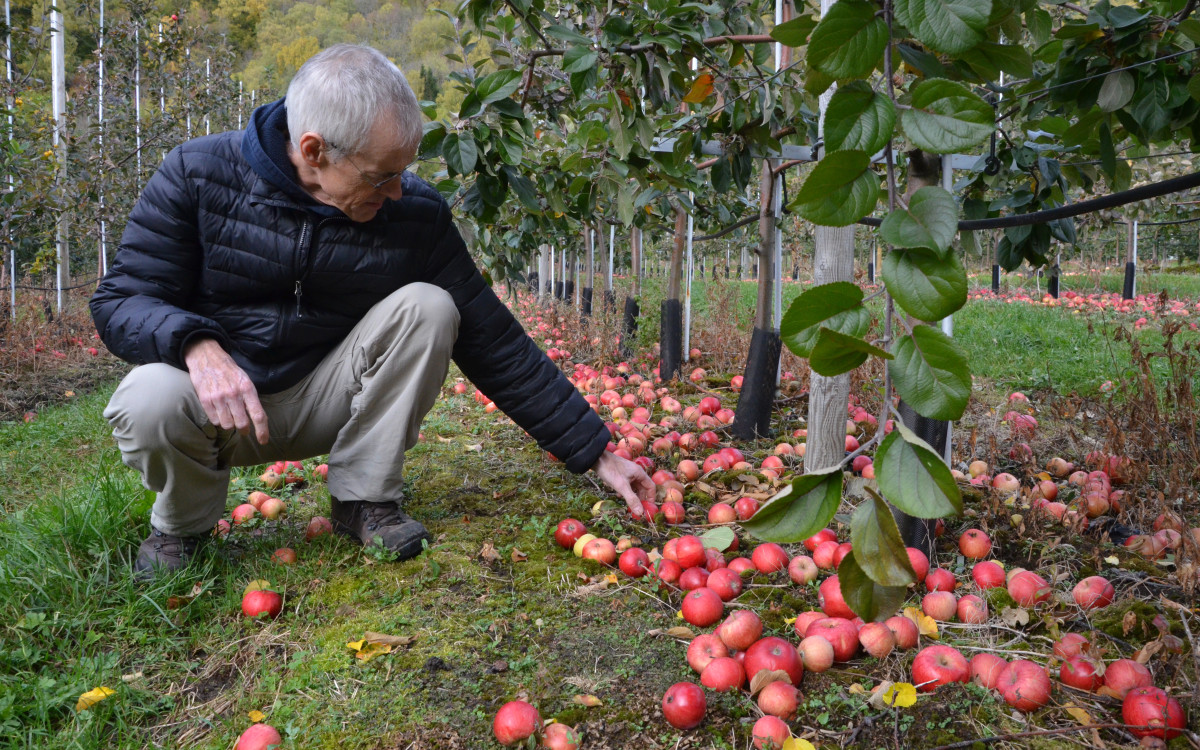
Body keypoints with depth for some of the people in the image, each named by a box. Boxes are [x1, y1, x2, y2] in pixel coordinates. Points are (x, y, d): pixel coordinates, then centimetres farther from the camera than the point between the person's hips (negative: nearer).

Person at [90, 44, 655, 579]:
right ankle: (183, 522, 0)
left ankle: (364, 500, -9)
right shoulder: (198, 175, -15)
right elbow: (120, 300, -11)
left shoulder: (415, 212, -12)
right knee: (150, 403, -35)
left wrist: (596, 453, -10)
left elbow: (492, 340, -9)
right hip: (210, 399, -1)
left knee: (426, 307, -21)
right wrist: (198, 345, -37)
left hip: (323, 399, 2)